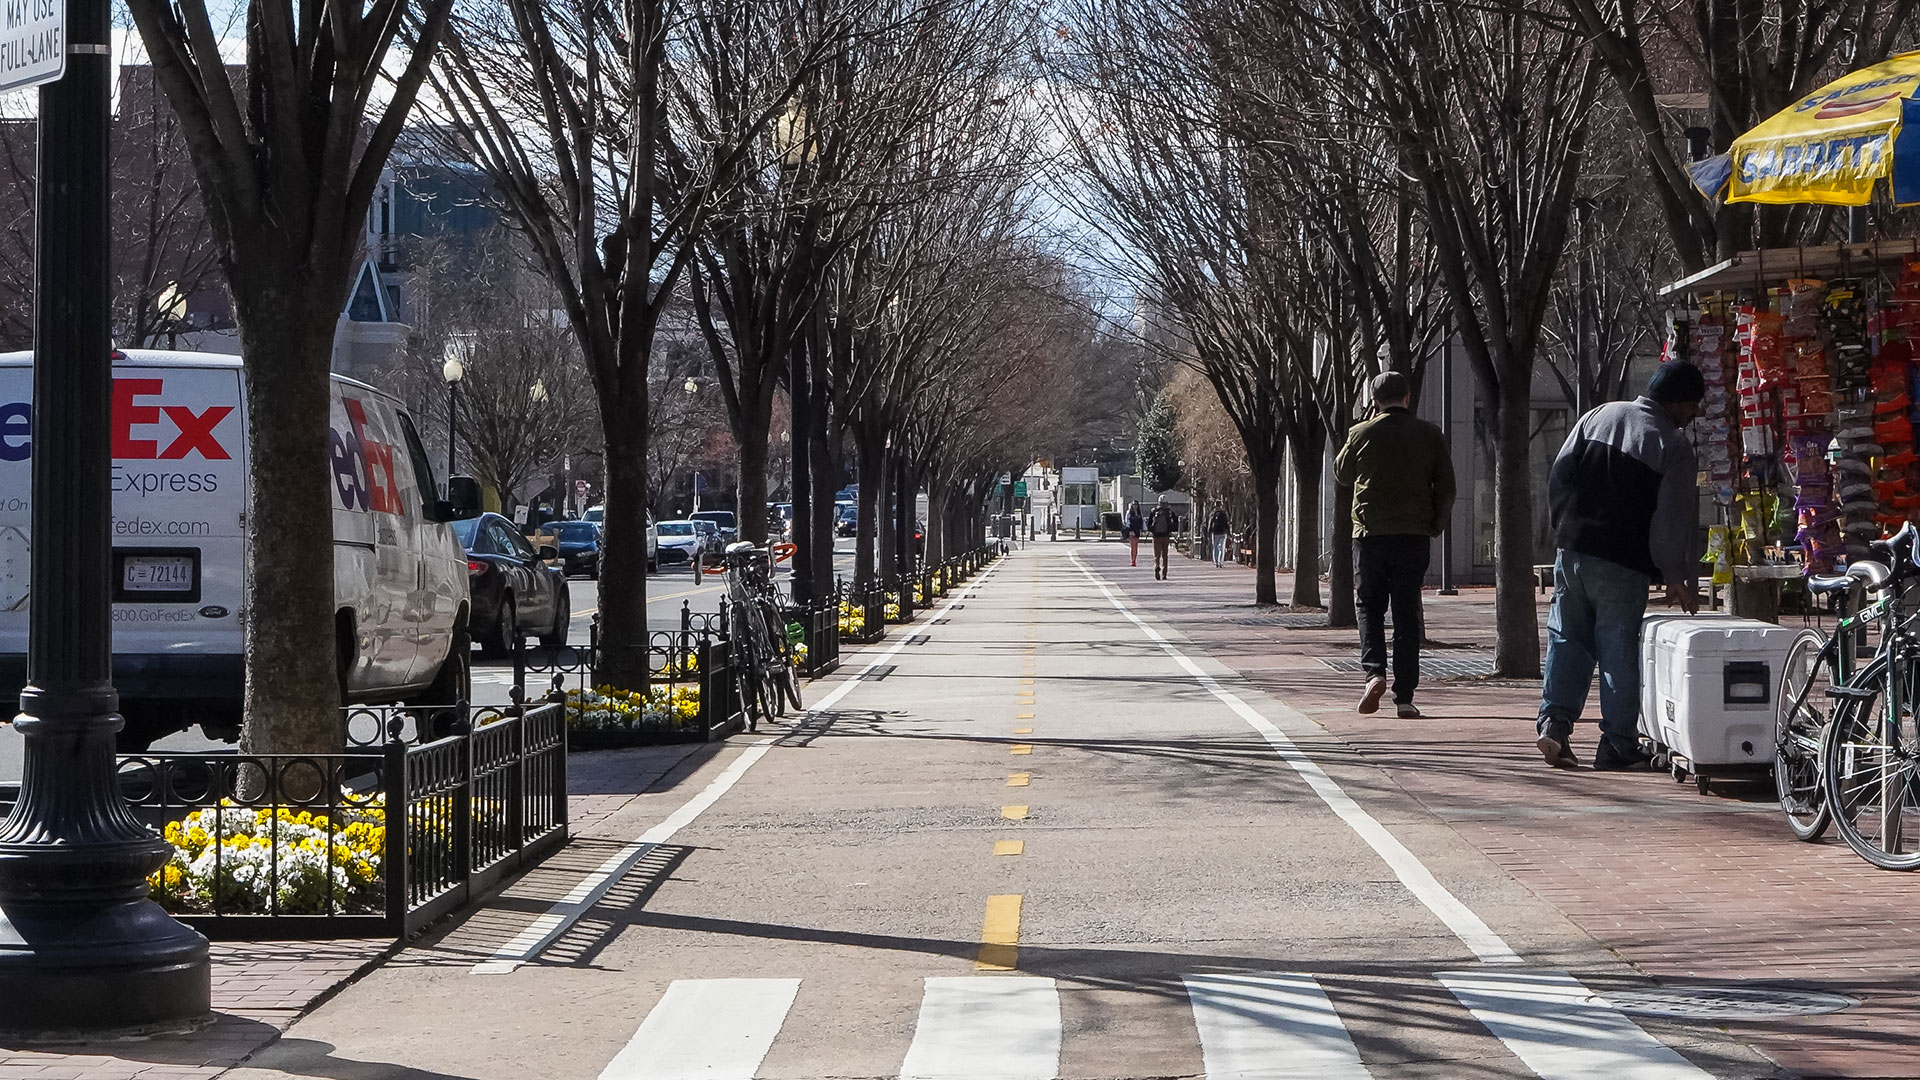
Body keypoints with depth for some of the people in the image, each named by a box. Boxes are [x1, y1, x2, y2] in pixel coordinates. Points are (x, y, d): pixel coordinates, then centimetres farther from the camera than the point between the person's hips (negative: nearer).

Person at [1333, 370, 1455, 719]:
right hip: (1414, 536, 1)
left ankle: (1374, 671, -9)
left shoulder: (1362, 434, -2)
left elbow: (1341, 473, 15)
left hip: (1370, 534, -1)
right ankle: (1404, 697, 2)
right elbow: (1446, 489, 3)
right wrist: (1435, 527, 14)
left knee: (1369, 606, 14)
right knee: (1407, 615, 5)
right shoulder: (1430, 435, 1)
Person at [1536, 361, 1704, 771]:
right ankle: (1618, 745, 4)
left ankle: (1554, 719, -2)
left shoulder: (1598, 416, 9)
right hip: (1622, 566, -4)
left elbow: (1558, 475, 9)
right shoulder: (1672, 445, -6)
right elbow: (1674, 518, -8)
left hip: (1572, 551, 4)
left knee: (1567, 639, 12)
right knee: (1619, 649, 1)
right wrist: (1675, 576, -2)